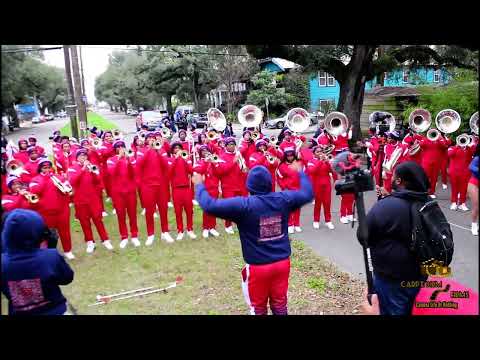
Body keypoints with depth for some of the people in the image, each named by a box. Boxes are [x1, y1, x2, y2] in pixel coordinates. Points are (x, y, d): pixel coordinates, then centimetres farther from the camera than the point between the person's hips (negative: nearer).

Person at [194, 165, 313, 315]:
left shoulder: (244, 205, -21)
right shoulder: (283, 199, -7)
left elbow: (209, 205, -23)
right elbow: (308, 193, 10)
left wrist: (199, 185, -6)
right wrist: (300, 172, 25)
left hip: (258, 266, -4)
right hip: (282, 262, 4)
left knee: (258, 307, 18)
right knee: (280, 305, 21)